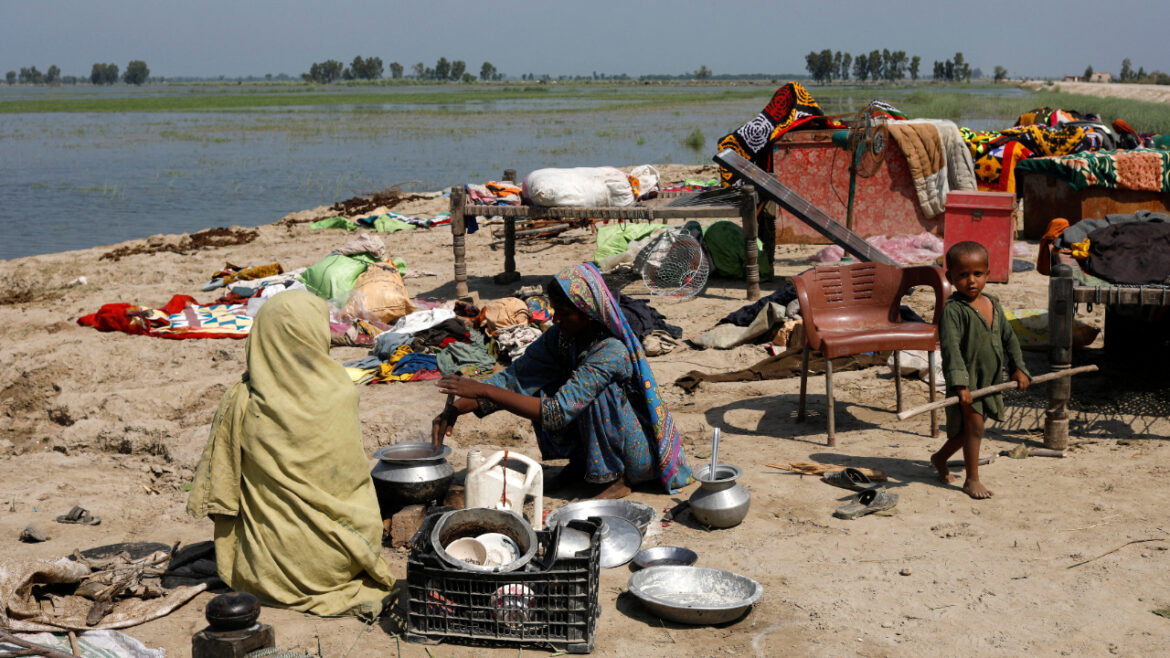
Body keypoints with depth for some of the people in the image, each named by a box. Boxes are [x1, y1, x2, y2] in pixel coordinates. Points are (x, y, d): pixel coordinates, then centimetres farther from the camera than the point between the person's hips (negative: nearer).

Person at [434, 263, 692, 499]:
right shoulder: (561, 336, -9)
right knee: (540, 391, -11)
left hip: (641, 453, -7)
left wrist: (484, 390, -36)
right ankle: (580, 461, 6)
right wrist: (456, 408, -23)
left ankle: (618, 478, -15)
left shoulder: (612, 351, -32)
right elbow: (515, 378, -9)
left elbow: (557, 413, -36)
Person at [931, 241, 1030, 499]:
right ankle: (972, 480, 3)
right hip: (965, 380, -7)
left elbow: (1009, 338, 18)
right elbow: (951, 347, -25)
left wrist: (1018, 368, 11)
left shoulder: (993, 305, 7)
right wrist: (960, 383, -32)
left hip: (990, 380, 7)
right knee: (973, 424, -9)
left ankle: (940, 458, 38)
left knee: (967, 428, 16)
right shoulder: (953, 310, -18)